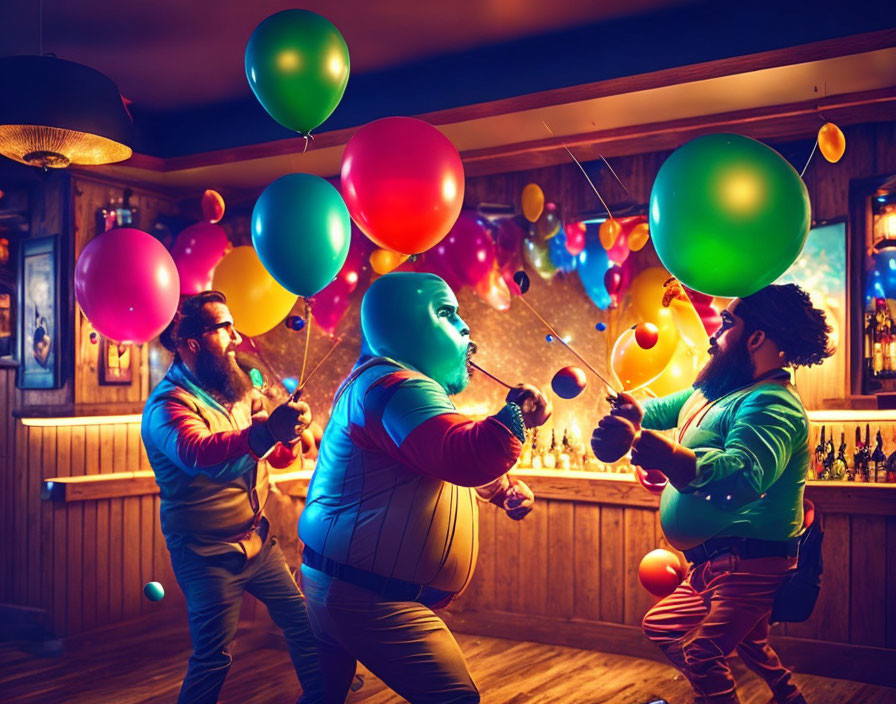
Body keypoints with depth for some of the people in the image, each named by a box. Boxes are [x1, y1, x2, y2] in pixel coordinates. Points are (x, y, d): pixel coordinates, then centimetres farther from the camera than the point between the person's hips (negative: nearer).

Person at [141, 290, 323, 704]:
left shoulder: (237, 390, 5)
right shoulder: (167, 404, -17)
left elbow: (277, 458, 15)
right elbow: (195, 453, -40)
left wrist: (289, 438, -10)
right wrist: (265, 431, -56)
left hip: (257, 541, 7)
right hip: (207, 554, -7)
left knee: (304, 621, 12)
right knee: (212, 658, -4)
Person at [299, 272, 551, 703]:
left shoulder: (402, 386, 18)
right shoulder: (393, 385, -19)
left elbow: (451, 464, 27)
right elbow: (464, 457, -34)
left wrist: (503, 489, 9)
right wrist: (518, 413, -17)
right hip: (366, 596, -11)